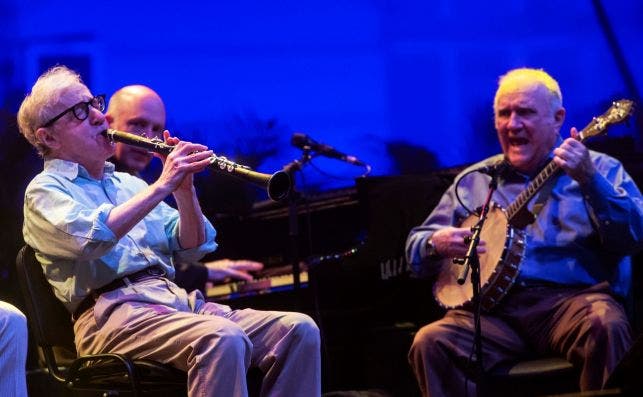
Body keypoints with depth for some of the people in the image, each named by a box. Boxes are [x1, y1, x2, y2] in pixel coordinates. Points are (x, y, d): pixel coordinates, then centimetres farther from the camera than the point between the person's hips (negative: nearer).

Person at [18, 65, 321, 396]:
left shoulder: (128, 183, 27)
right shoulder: (45, 190, 7)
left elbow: (192, 249, 18)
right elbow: (93, 237, -17)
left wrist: (184, 190, 1)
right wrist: (161, 186, -16)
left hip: (178, 299, 7)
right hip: (113, 309, -7)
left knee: (299, 330, -14)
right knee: (223, 339, -36)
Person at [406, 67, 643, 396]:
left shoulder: (599, 169, 12)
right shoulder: (473, 181, 22)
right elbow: (415, 251, 22)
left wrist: (588, 180, -19)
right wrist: (437, 243, -3)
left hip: (572, 299, -2)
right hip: (494, 308, 2)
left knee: (605, 325, -36)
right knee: (429, 343, -26)